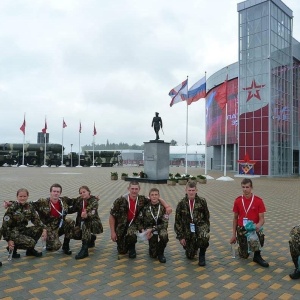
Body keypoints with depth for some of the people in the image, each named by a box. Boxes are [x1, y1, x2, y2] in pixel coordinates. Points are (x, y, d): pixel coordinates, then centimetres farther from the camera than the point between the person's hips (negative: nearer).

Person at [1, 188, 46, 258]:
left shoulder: (29, 207, -1)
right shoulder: (12, 208, -17)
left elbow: (36, 220, 1)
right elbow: (5, 225, -16)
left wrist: (44, 229, -14)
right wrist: (8, 240, -19)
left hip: (23, 230, 6)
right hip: (13, 232, -6)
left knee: (40, 228, -13)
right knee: (31, 242, -25)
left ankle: (30, 250, 4)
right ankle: (12, 249, 1)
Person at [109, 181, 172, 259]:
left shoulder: (142, 200, -14)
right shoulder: (120, 200, -20)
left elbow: (157, 199, -6)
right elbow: (112, 216, -11)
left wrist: (167, 206, -24)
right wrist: (112, 232, -12)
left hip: (133, 224, 1)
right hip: (121, 226, 0)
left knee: (132, 236, -34)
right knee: (122, 251, 2)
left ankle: (131, 247, 2)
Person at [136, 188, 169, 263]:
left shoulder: (163, 207, -9)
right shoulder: (145, 207, -5)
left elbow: (165, 224, -14)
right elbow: (139, 221, 3)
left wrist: (152, 229, -23)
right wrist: (142, 230, -15)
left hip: (160, 228, 0)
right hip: (149, 229, 0)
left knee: (164, 235, -36)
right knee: (153, 255, -12)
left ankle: (160, 253, -6)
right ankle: (154, 250, 27)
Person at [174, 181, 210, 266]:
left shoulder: (202, 201, -9)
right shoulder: (181, 203, -9)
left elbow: (206, 216, 4)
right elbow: (178, 221, -2)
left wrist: (206, 229, 0)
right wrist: (180, 236, -3)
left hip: (200, 225, -1)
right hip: (188, 228, 1)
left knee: (204, 237, -36)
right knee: (190, 256, 6)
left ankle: (202, 255, -5)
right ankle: (195, 246, 42)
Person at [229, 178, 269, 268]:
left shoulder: (258, 200, -9)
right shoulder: (237, 201, -2)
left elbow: (262, 219, -10)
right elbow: (235, 218, 6)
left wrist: (258, 225, -34)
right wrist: (234, 235, 4)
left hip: (254, 227, -1)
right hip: (242, 229, 1)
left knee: (260, 232, -37)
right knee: (244, 255, -1)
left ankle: (257, 255, -12)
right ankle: (241, 246, 36)